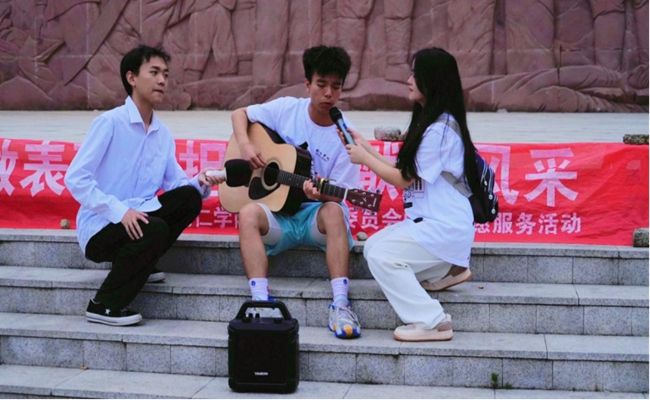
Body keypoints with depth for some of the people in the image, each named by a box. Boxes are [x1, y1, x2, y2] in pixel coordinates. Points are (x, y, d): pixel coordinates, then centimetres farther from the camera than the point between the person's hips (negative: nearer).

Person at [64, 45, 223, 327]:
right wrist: (119, 211, -28)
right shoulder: (110, 122, -13)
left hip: (135, 217, 6)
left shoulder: (163, 133, 8)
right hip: (99, 228, -6)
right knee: (155, 229, -33)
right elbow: (75, 178, -19)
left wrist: (199, 183, -17)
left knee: (189, 198, -13)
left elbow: (175, 184, 5)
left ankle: (139, 261, 4)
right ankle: (105, 305, -14)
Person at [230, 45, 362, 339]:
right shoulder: (288, 109, 1)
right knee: (249, 213, -31)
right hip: (278, 212, 2)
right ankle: (261, 302, -38)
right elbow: (240, 114, 13)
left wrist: (321, 195, -30)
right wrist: (244, 144, -7)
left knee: (333, 211, -37)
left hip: (317, 214, -2)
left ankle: (340, 305, -39)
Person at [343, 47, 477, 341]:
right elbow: (403, 171, 13)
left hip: (444, 227, -10)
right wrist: (366, 147, 12)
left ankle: (431, 322, -14)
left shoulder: (439, 129, -18)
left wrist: (364, 158, -2)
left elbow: (405, 179, -13)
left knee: (381, 257, -18)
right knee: (372, 246, 8)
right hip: (428, 220, 10)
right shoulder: (430, 122, 14)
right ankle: (446, 270, 15)